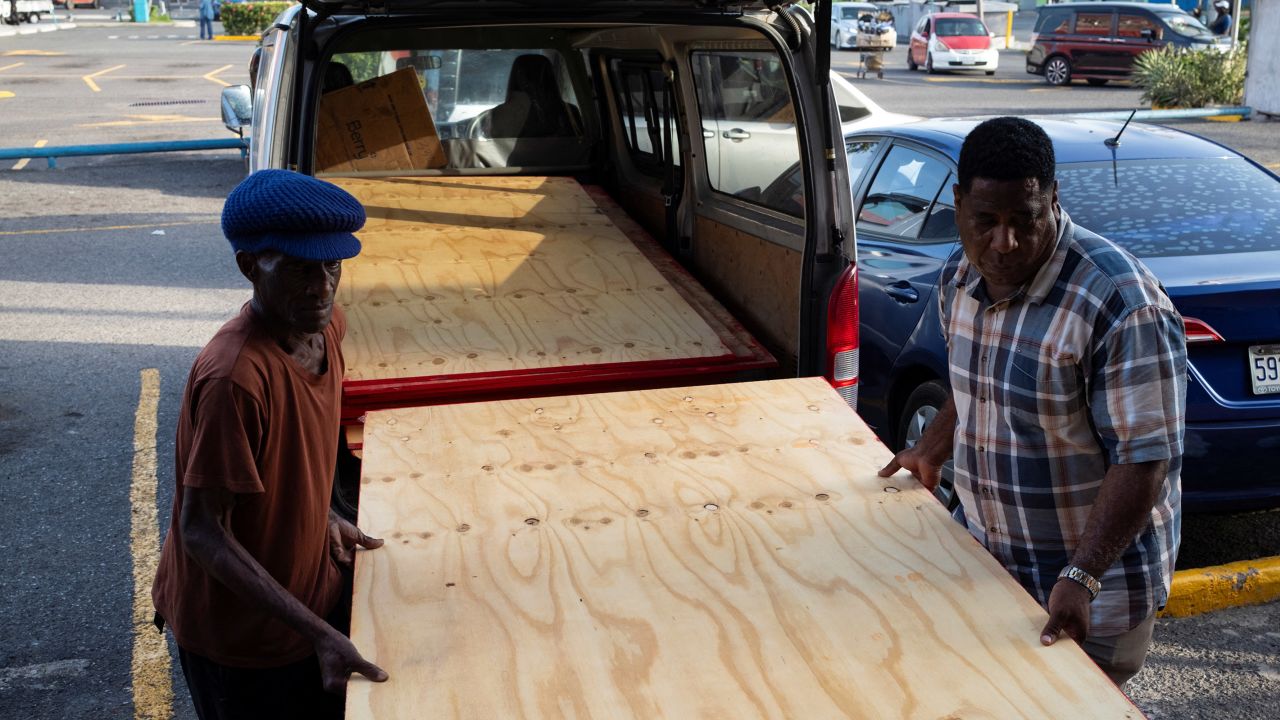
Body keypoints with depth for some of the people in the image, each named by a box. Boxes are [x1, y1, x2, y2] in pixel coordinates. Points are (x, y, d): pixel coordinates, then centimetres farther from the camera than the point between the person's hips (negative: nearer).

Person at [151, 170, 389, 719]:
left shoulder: (327, 327, -8)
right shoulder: (234, 377, -33)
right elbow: (201, 530, -28)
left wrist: (321, 517, -1)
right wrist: (316, 632, -30)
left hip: (313, 588, 7)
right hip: (238, 628, -7)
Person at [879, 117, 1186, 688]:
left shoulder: (1121, 304, -26)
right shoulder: (959, 280, -2)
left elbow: (1144, 459, -25)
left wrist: (1081, 577, -31)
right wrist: (930, 454, 15)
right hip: (986, 562, 7)